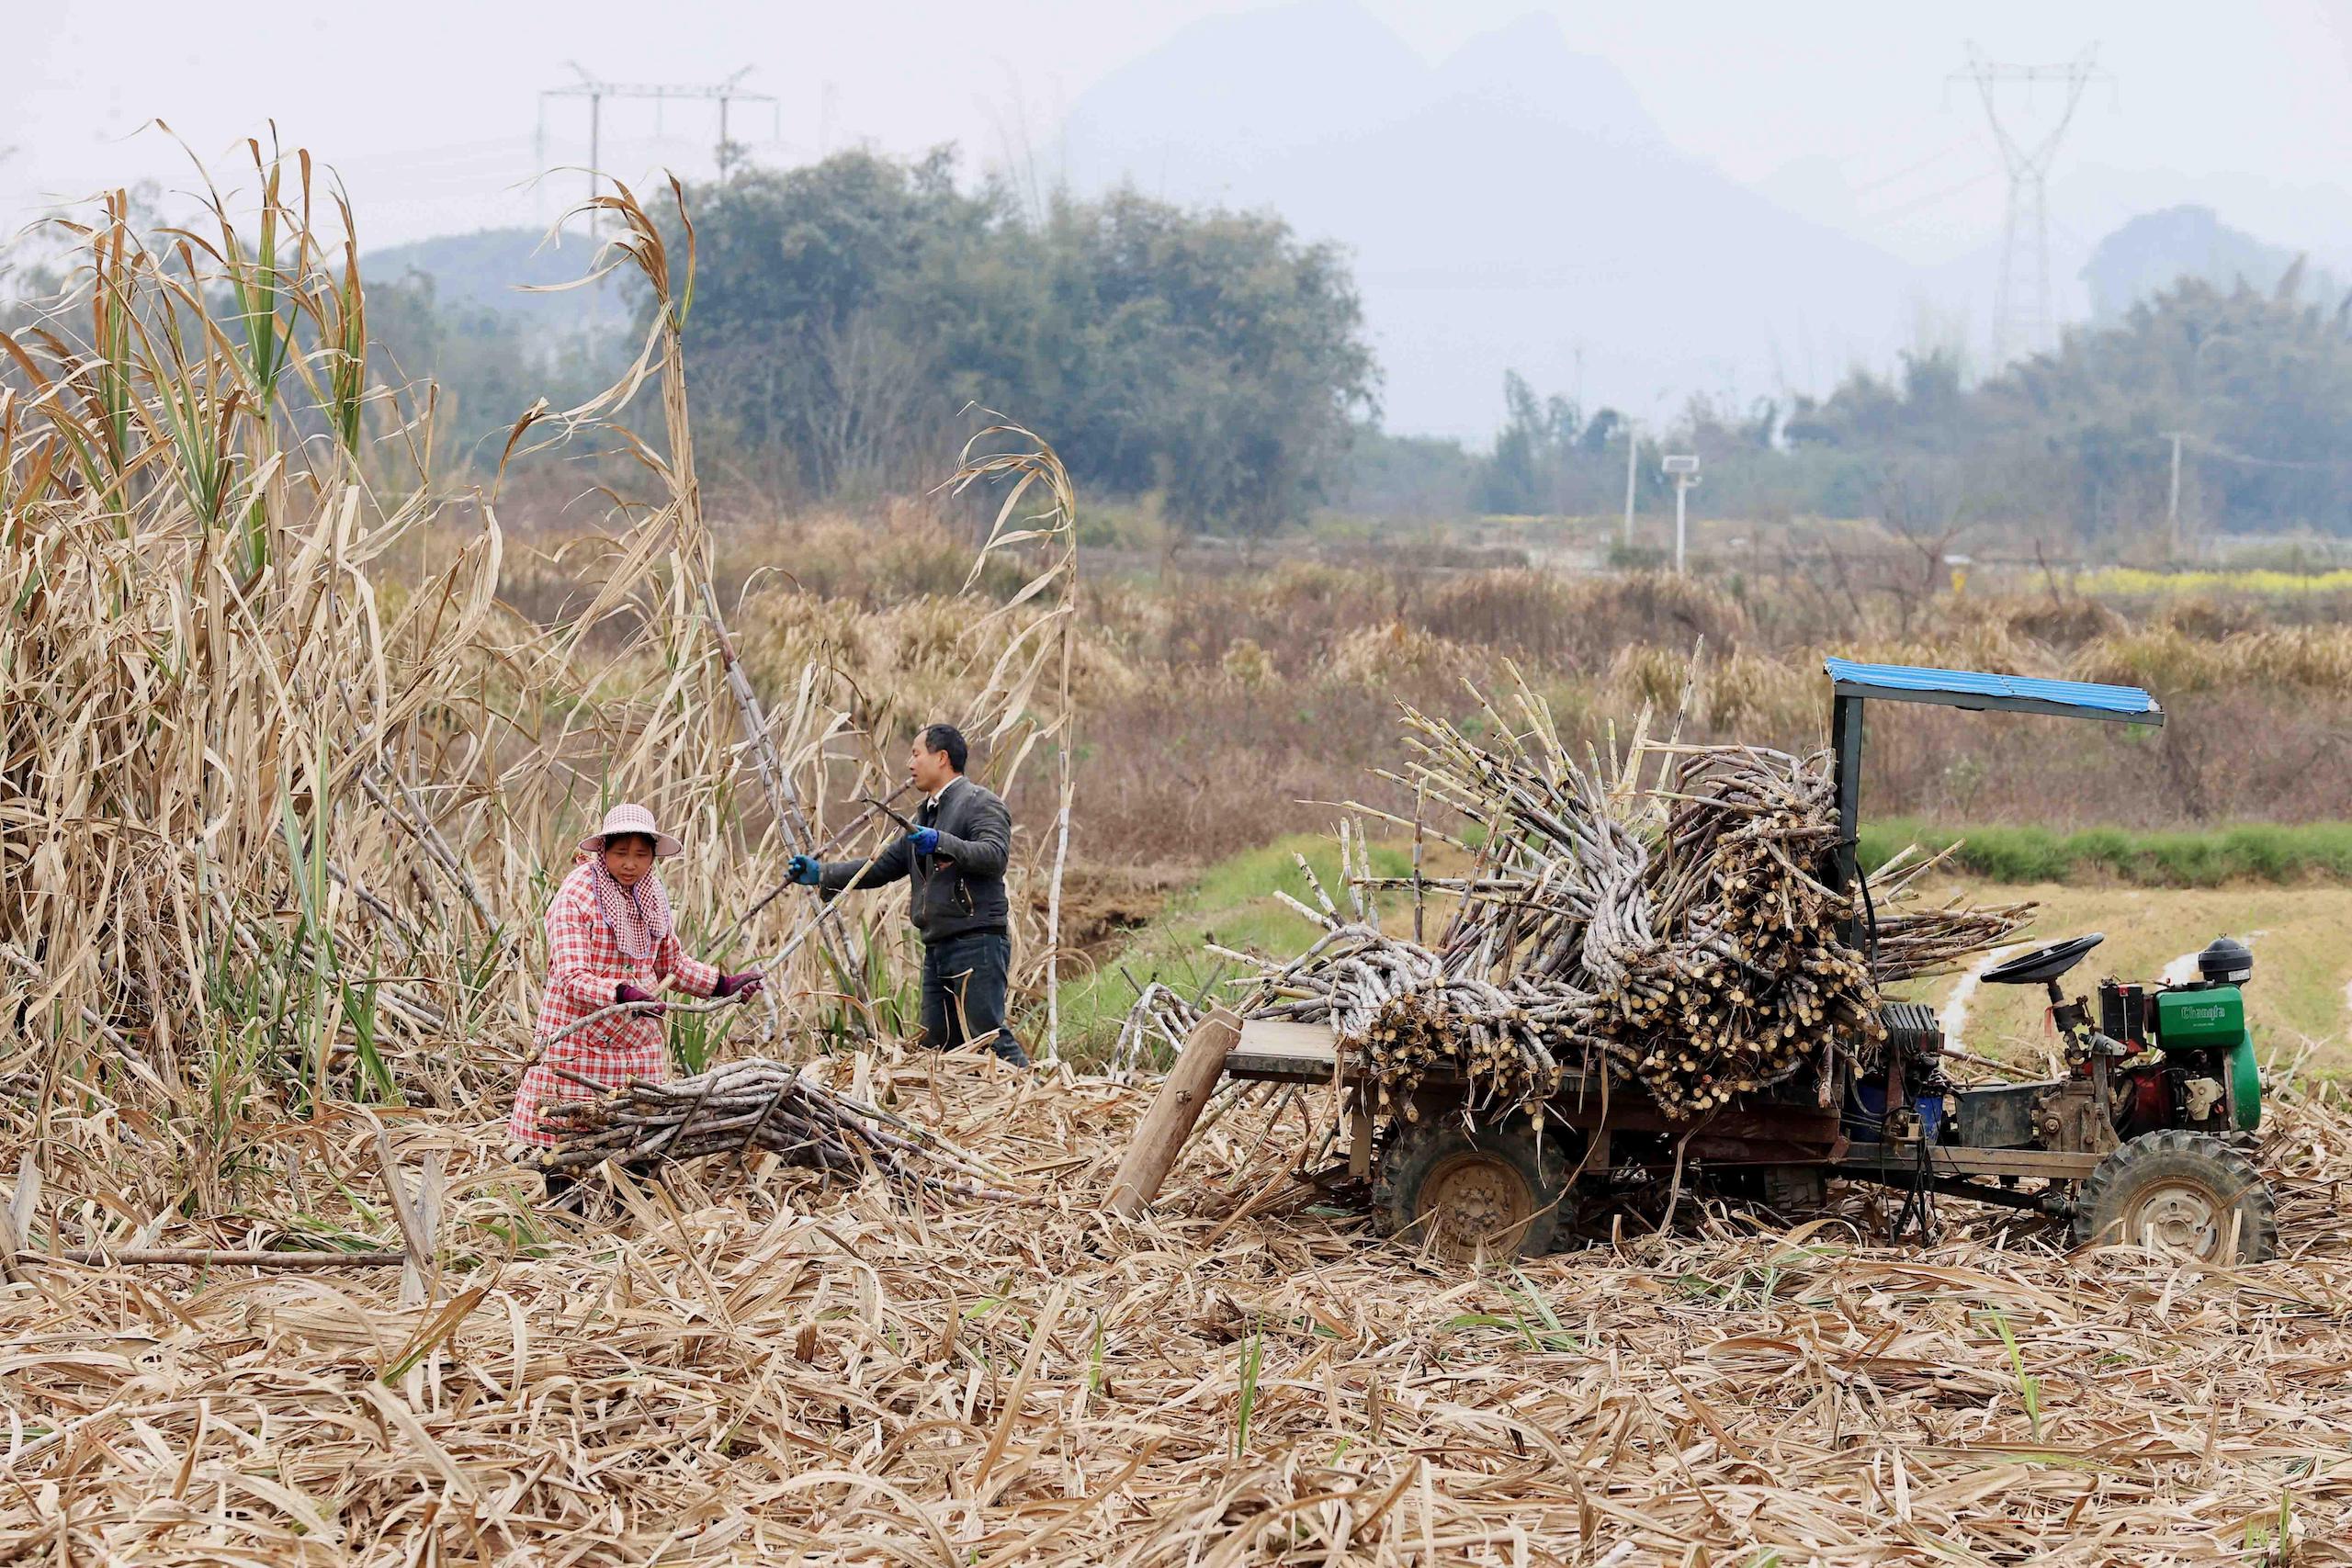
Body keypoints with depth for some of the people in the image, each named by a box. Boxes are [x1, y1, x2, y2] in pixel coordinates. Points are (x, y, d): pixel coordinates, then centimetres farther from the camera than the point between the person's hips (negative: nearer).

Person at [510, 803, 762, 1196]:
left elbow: (672, 963, 22)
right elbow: (572, 979, -22)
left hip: (638, 1043, 6)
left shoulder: (652, 895, 8)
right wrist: (623, 994, -37)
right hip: (579, 1043, -6)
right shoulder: (574, 898, -14)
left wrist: (723, 985, 12)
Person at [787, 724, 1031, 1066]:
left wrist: (942, 843, -30)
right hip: (937, 946, 9)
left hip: (976, 942, -9)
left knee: (987, 1034, -16)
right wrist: (821, 874, 21)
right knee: (936, 1042, 4)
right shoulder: (926, 814, 25)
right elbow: (884, 866, 27)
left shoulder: (980, 803, -4)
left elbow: (995, 855, -21)